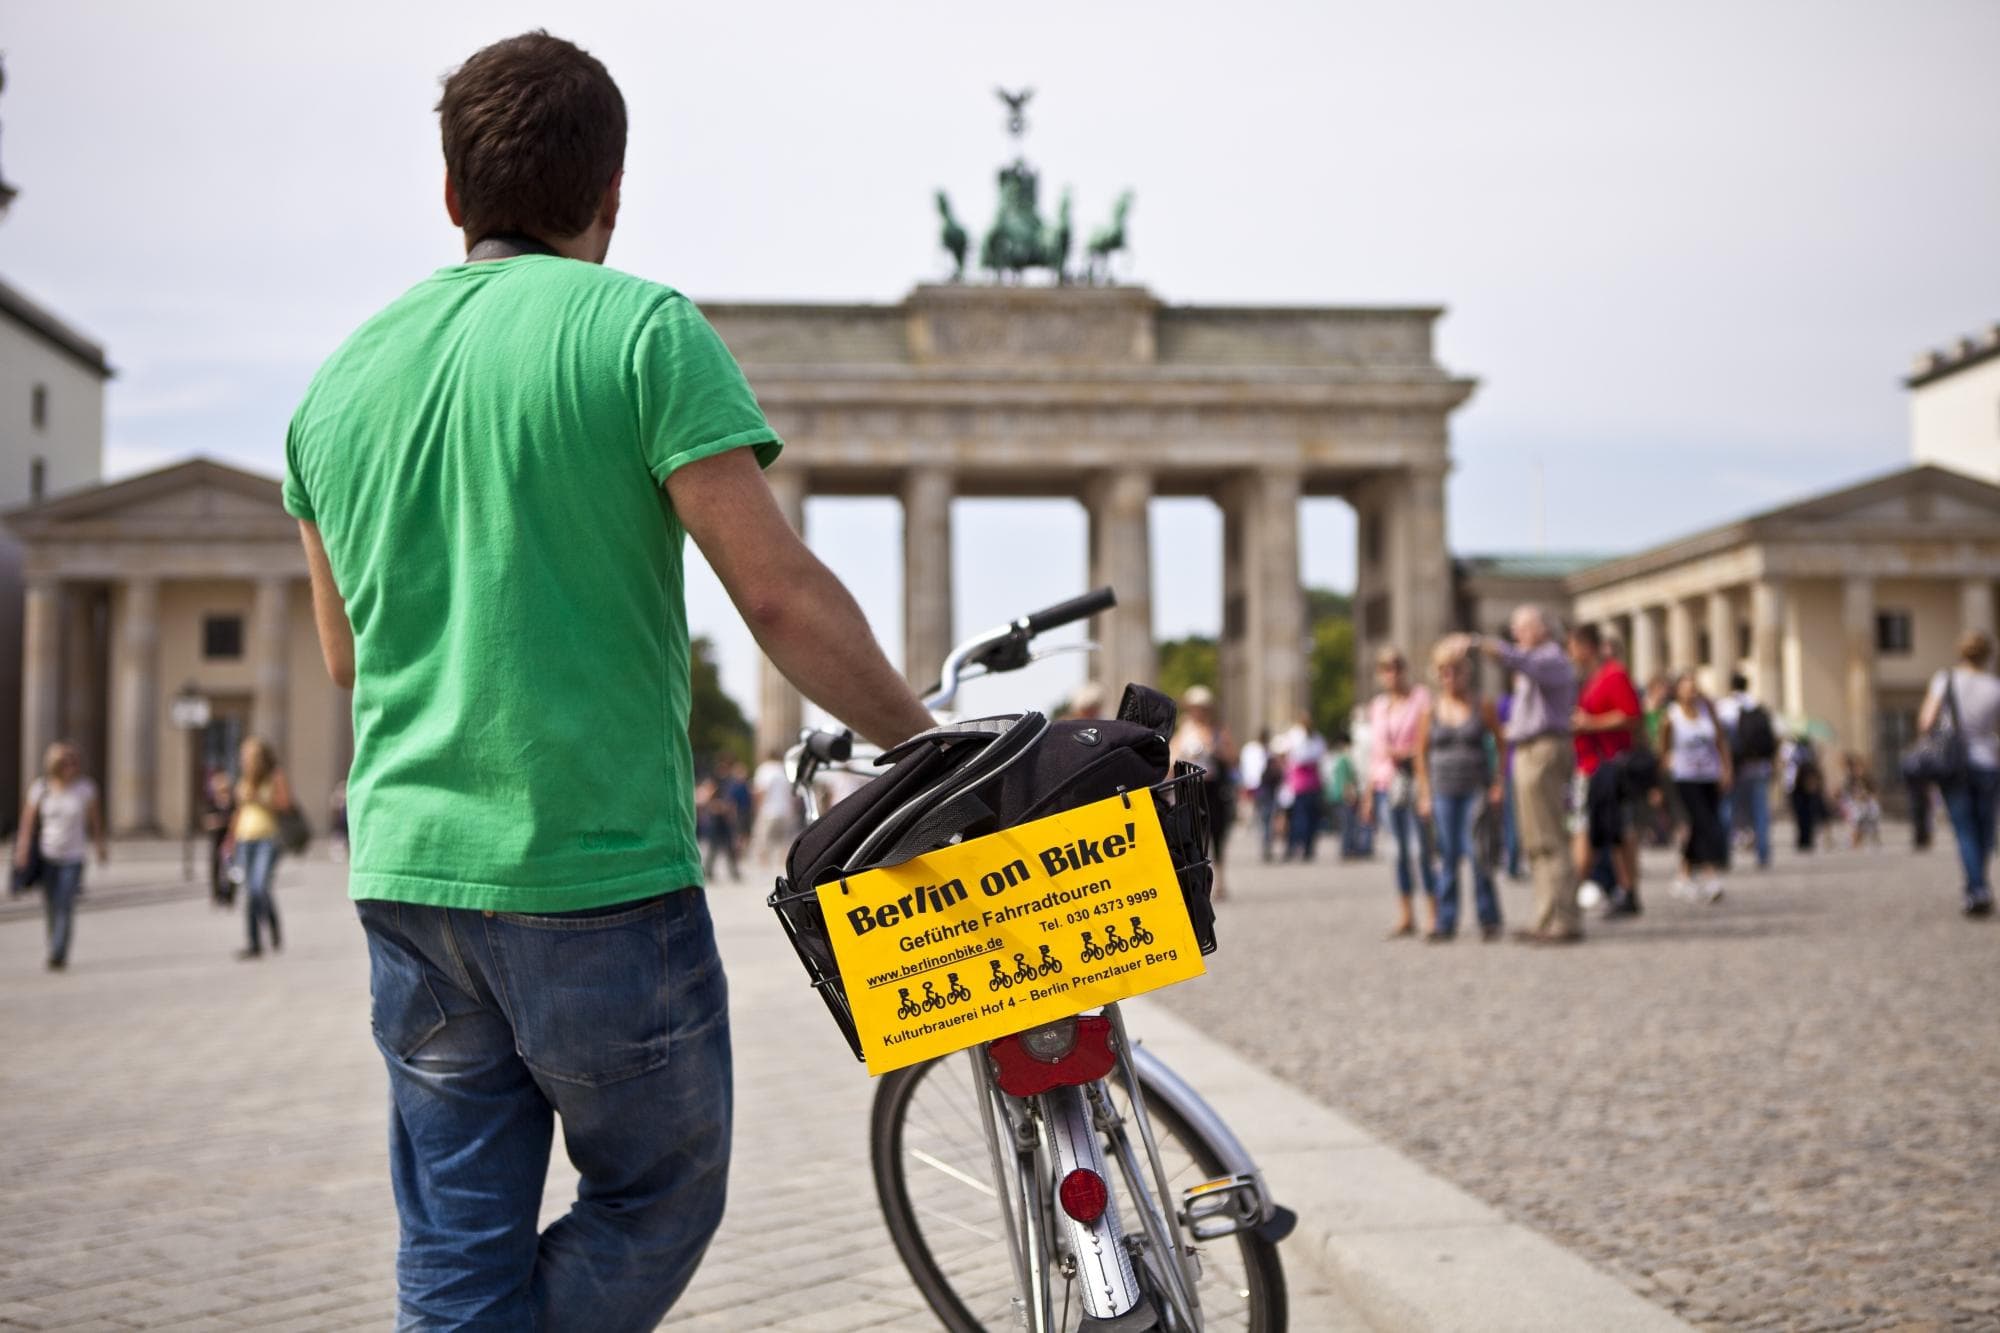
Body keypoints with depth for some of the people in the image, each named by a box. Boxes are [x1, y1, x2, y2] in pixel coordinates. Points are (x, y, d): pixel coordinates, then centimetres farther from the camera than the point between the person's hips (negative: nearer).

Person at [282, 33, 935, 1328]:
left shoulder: (343, 373, 10)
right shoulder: (643, 329, -8)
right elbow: (782, 595, -14)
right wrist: (928, 746, -3)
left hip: (406, 871, 6)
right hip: (602, 877, -6)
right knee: (655, 1204, 14)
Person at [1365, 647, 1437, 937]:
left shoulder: (1421, 698, 2)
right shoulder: (1377, 706, 16)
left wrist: (1409, 755, -18)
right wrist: (1370, 794, 18)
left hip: (1415, 781, -4)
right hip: (1387, 783, 4)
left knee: (1419, 850, -11)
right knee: (1400, 851, 4)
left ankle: (1433, 915, -6)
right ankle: (1405, 916, 9)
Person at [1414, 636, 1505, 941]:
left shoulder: (1483, 706, 2)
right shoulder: (1430, 712, 6)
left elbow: (1501, 744, 5)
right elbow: (1421, 754, 9)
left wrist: (1499, 784, -2)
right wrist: (1424, 795, 4)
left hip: (1477, 789, -2)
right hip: (1443, 790, 2)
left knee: (1476, 852, -11)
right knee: (1447, 856, 0)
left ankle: (1488, 918, 0)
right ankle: (1446, 921, 5)